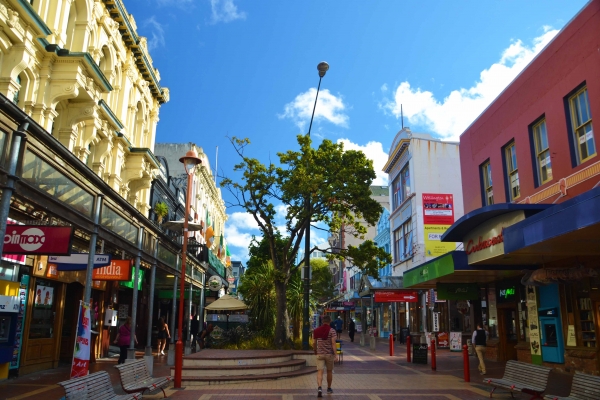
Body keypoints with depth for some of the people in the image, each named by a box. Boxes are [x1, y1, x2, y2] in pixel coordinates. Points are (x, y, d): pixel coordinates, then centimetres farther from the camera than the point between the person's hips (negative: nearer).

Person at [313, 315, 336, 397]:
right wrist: (335, 354, -12)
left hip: (320, 354, 1)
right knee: (329, 371, 16)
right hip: (329, 354, -1)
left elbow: (314, 343, 6)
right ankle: (329, 388, 29)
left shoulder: (316, 331, 3)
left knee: (320, 371, -3)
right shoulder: (332, 331, -7)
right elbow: (333, 343, -14)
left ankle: (319, 388, -23)